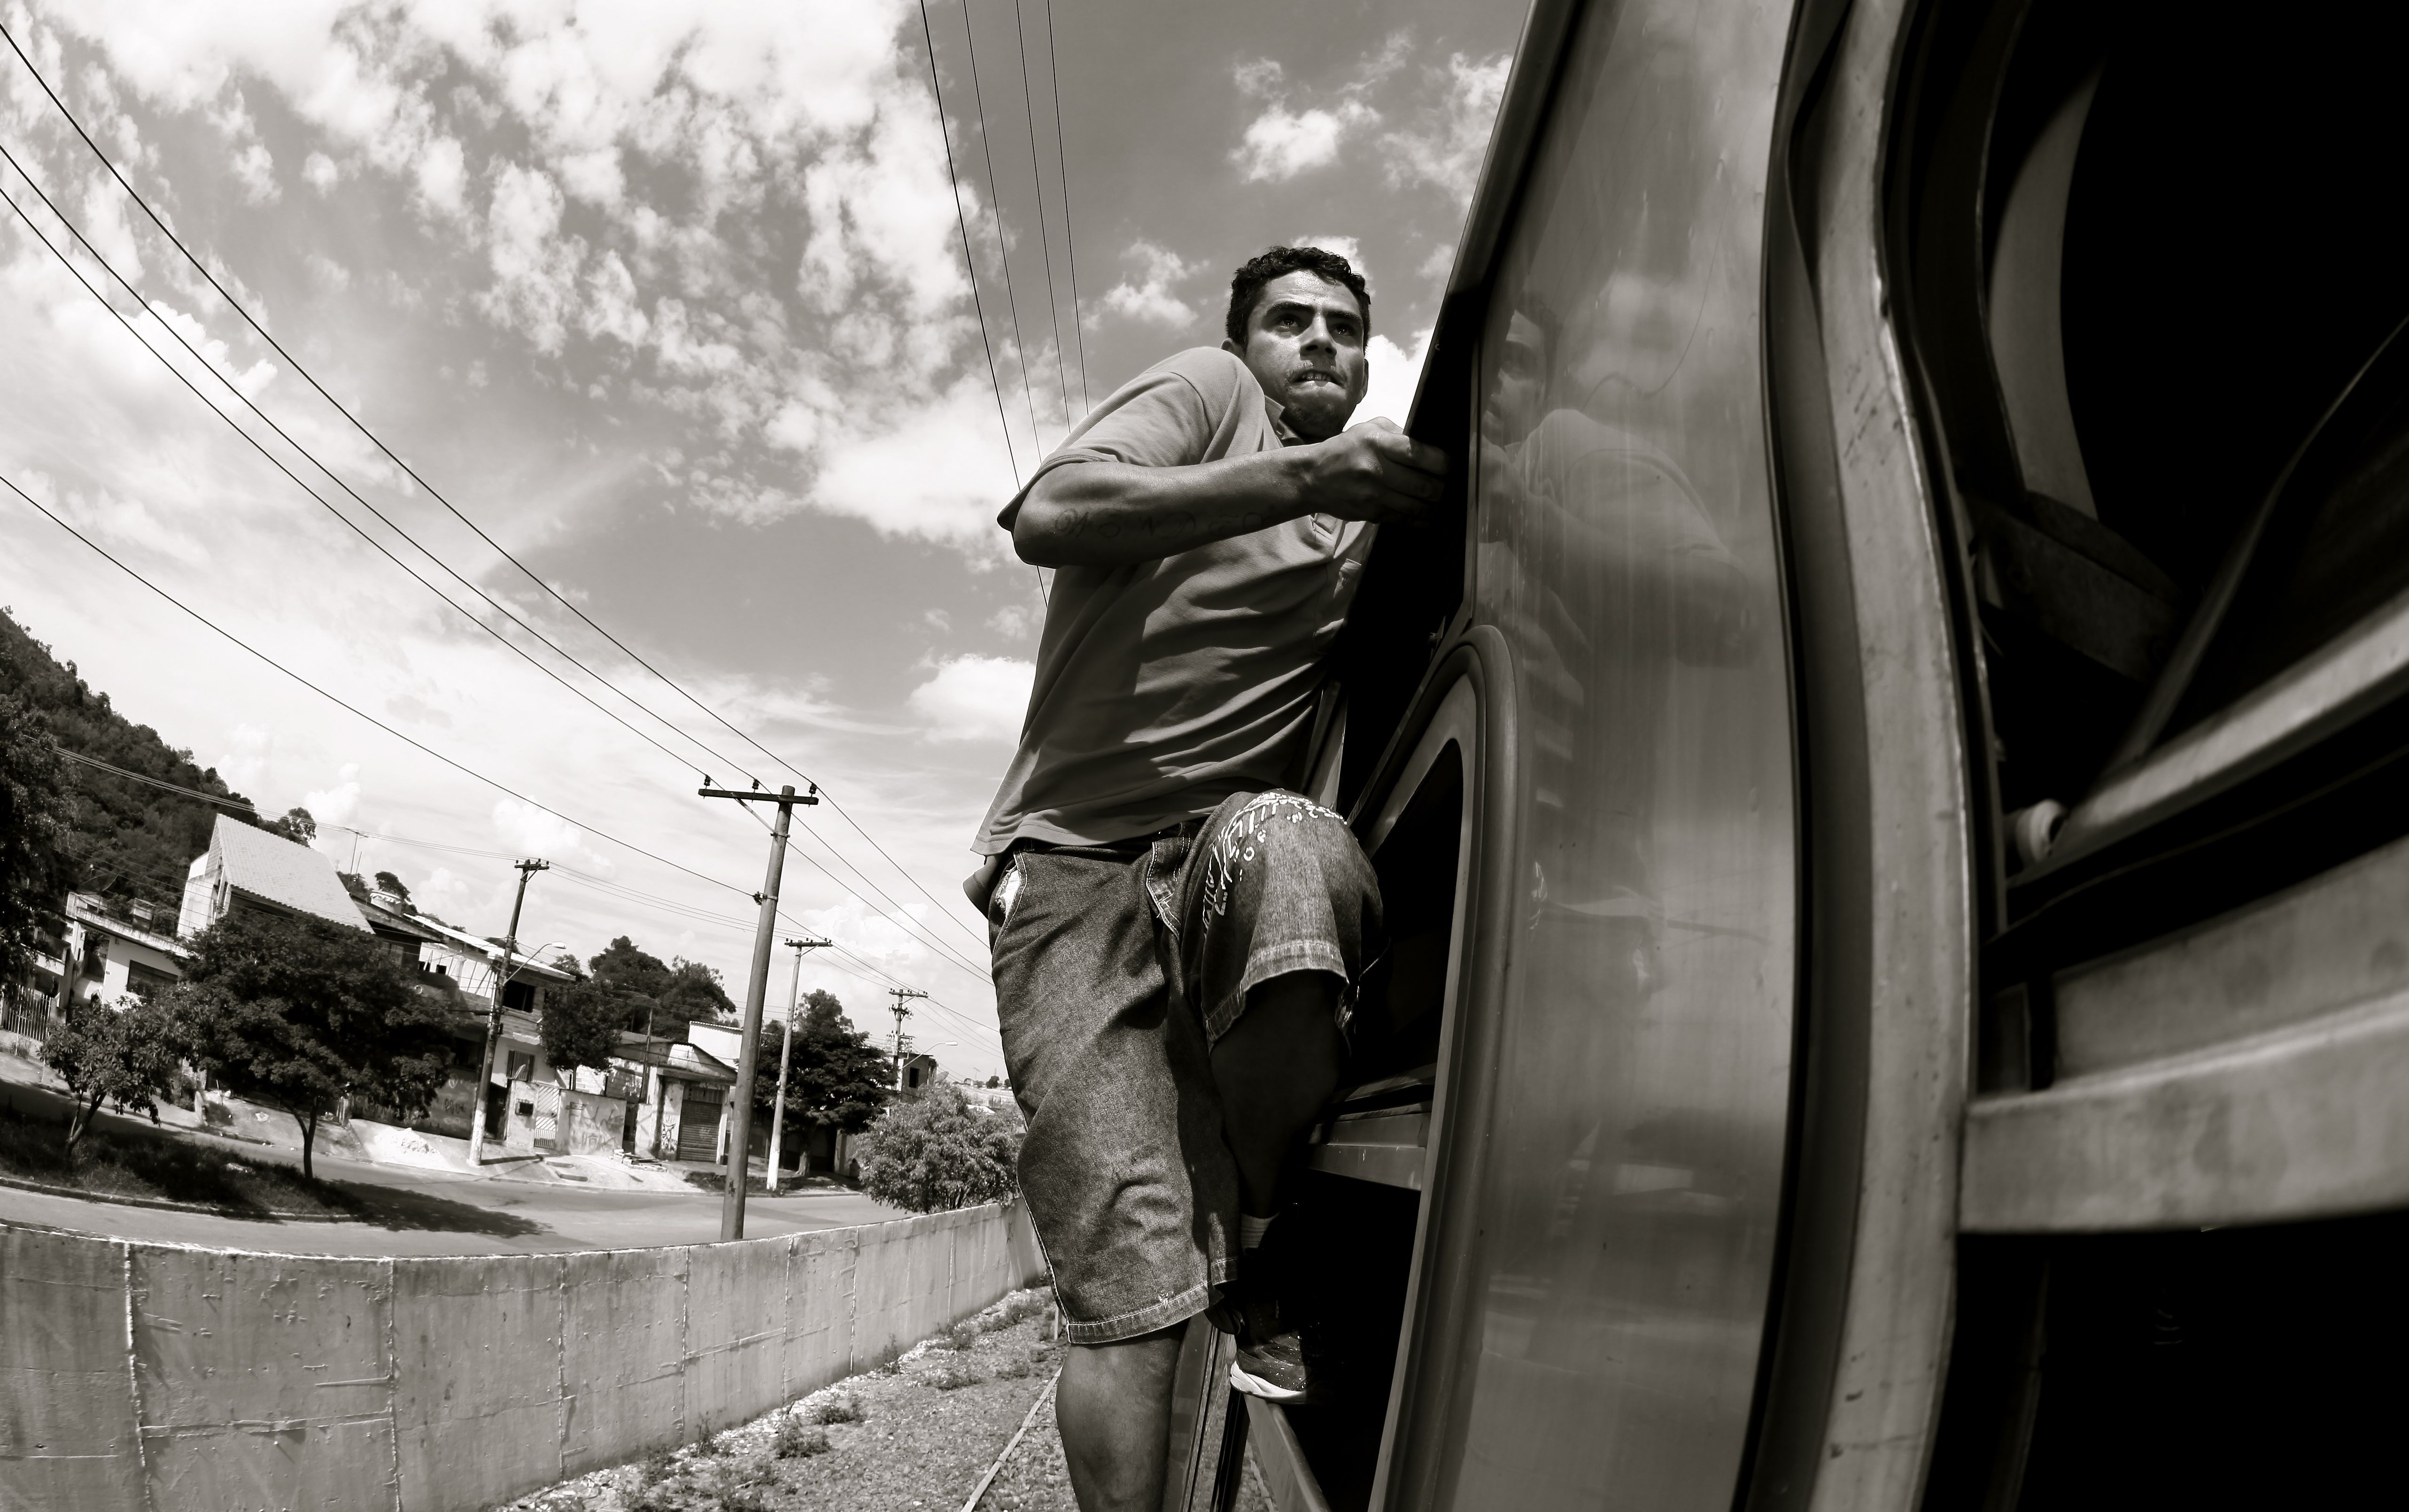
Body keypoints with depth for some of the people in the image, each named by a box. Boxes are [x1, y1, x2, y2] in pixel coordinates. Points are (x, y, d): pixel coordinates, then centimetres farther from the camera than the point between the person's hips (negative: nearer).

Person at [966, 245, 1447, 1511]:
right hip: (1075, 857, -3)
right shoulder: (1205, 391, 8)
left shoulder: (1371, 500, 25)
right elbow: (1049, 518, -11)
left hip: (1235, 843, 3)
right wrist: (1309, 476, -19)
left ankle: (1268, 1271, -18)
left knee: (1282, 848, -35)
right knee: (1129, 1275, -15)